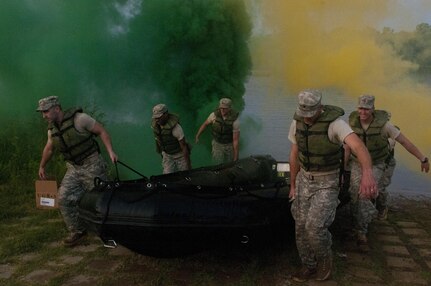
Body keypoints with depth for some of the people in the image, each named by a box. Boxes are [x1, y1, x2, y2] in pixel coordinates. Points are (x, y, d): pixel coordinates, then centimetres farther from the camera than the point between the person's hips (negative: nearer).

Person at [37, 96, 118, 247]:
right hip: (73, 169, 6)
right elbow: (48, 149, 22)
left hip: (92, 166, -6)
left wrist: (110, 151, -23)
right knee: (64, 199, -4)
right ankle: (78, 232, 11)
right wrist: (41, 167, 34)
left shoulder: (79, 118, -16)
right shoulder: (52, 129, 5)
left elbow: (102, 131, -12)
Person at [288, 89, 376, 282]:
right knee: (301, 226, 7)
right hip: (305, 179, 5)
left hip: (328, 182, -5)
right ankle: (309, 267, 28)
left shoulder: (335, 123, -28)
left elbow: (359, 146, -46)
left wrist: (367, 173, -66)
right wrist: (293, 185, 10)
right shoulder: (297, 123, -8)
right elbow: (294, 155, 4)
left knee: (315, 227, -17)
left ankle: (325, 256, 16)